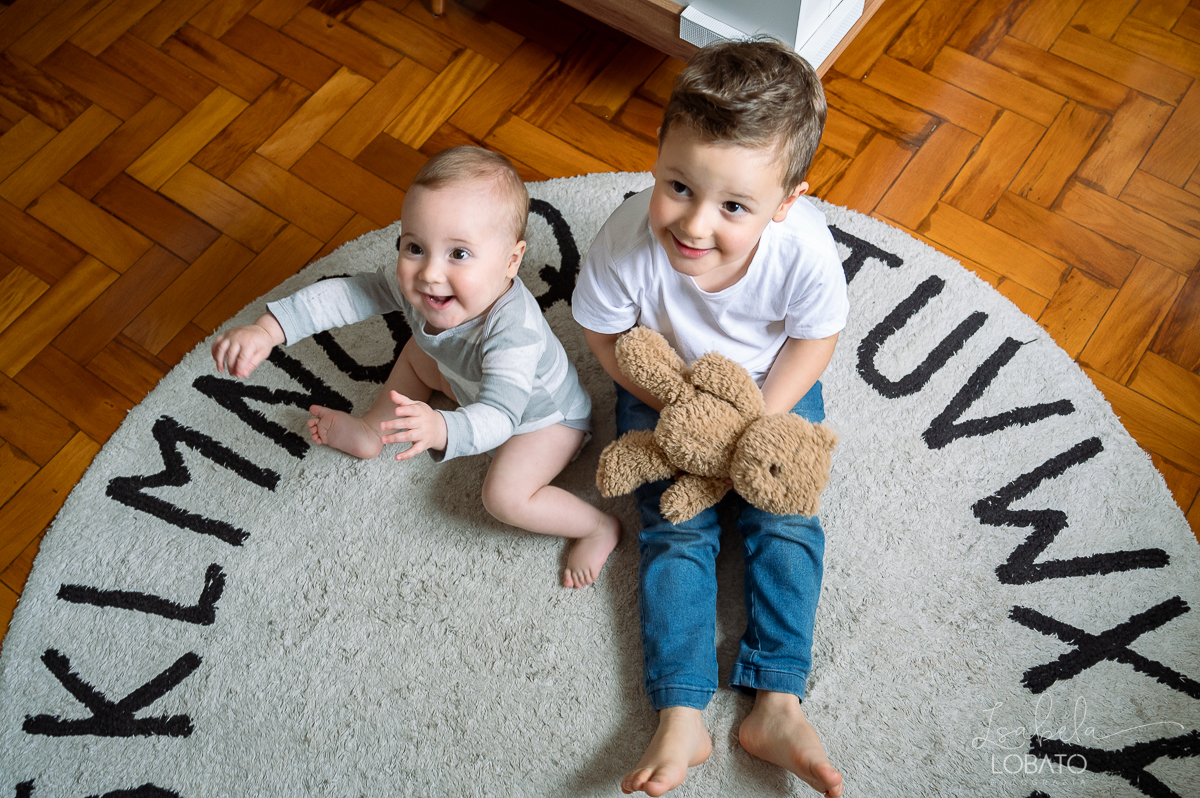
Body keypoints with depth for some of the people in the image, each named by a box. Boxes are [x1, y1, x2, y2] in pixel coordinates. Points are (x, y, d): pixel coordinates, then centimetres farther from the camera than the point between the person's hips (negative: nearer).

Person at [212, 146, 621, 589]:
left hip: (545, 414, -7)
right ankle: (371, 431, 38)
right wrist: (267, 330, -33)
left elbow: (497, 418, -53)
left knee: (505, 495, -26)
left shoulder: (514, 331, -46)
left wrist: (440, 429, -73)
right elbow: (346, 294, -23)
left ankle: (598, 526, -3)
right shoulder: (412, 281, -26)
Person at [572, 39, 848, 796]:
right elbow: (606, 334, -15)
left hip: (772, 385, 1)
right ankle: (681, 718, -4)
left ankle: (777, 704, 1)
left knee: (786, 521, -8)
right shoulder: (626, 241, -35)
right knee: (676, 530, -7)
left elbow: (816, 339, -14)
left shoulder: (806, 249, -34)